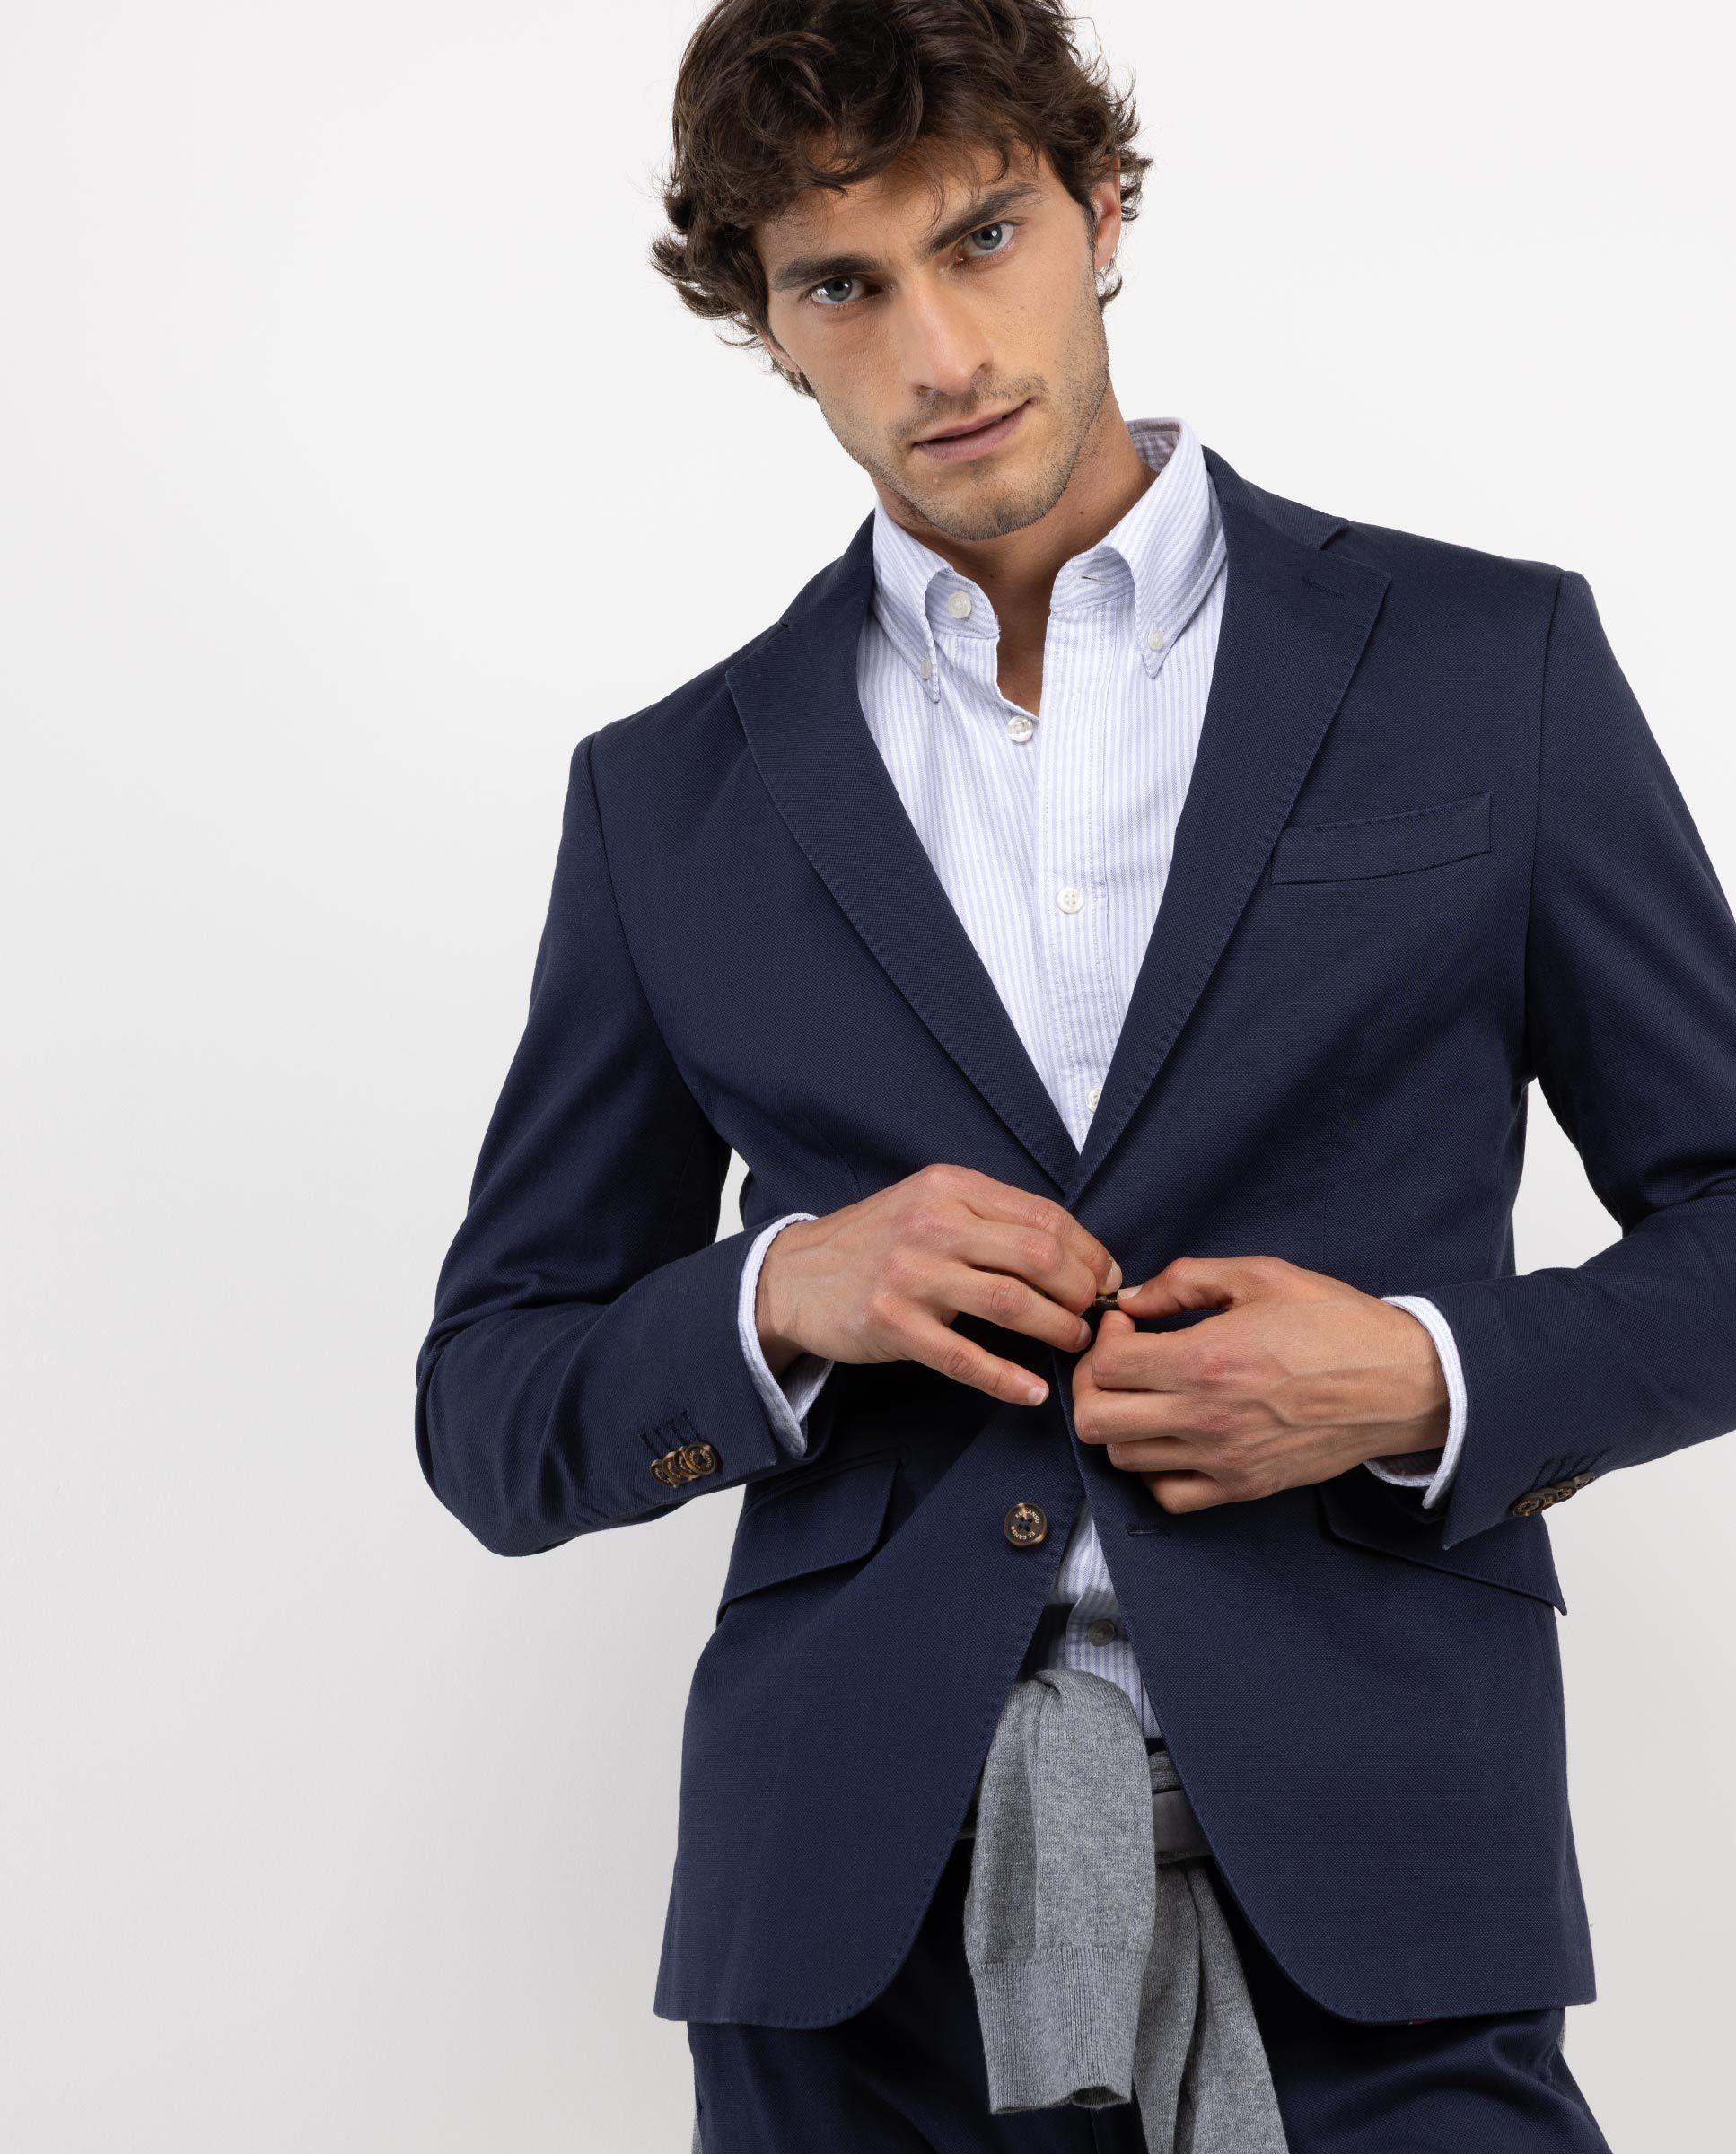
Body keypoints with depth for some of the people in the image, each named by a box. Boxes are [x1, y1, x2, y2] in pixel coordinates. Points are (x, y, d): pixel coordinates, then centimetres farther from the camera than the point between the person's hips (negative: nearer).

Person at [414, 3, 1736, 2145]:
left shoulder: (1487, 662, 4)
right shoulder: (671, 795, 9)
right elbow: (490, 1417, 10)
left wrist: (1430, 1383, -11)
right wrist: (778, 1302, -9)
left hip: (1363, 1900, -1)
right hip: (860, 1915, 2)